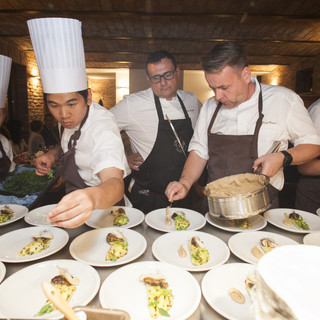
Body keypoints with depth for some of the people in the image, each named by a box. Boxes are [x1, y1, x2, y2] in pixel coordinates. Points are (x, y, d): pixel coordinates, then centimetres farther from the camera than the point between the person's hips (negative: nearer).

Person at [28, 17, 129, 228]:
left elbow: (115, 183, -45)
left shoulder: (103, 128, -30)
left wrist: (93, 197, -67)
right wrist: (53, 154, -4)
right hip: (74, 195, 7)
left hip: (103, 205, -6)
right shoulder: (70, 118, -5)